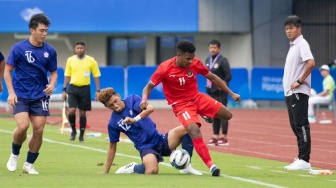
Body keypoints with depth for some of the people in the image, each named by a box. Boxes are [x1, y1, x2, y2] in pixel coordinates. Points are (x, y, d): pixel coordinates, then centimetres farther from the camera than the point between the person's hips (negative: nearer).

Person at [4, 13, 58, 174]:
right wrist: (11, 92, -11)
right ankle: (14, 154, 9)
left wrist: (52, 85, -9)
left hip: (40, 96, 3)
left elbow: (53, 72, 12)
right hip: (21, 95, -3)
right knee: (23, 126, -19)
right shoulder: (18, 48, -8)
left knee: (38, 130, -4)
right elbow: (7, 71, -2)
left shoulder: (50, 51, 1)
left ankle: (29, 164, 13)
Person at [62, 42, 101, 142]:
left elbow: (96, 76, 3)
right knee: (71, 111, -13)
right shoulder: (70, 60, 3)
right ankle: (73, 130, 11)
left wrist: (98, 90, -3)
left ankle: (81, 135, 16)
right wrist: (64, 90, 6)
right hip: (73, 88, 1)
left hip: (85, 89, -1)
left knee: (82, 113, 4)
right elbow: (67, 76, 10)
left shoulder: (91, 61, -2)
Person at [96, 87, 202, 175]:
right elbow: (112, 147, 10)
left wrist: (134, 119, -33)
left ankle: (186, 166, -12)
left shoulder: (132, 100, 0)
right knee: (152, 171, -36)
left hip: (160, 140, 2)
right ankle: (133, 168, -1)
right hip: (146, 147, -2)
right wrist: (105, 172, 11)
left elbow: (150, 108, -18)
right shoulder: (113, 123, 2)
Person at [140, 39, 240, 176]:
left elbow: (213, 78, 4)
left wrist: (231, 94, 7)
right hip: (181, 104, -5)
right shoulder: (165, 68, -21)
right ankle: (211, 166, -27)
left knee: (227, 115, 2)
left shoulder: (195, 63, -11)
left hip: (197, 98, 5)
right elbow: (149, 86, -10)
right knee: (195, 131, -28)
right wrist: (144, 99, -32)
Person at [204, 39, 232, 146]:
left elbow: (228, 76, -12)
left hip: (221, 93, -7)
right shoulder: (208, 60, 12)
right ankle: (215, 137, 13)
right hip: (211, 92, 7)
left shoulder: (223, 61, -9)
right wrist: (208, 85, 11)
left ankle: (224, 138, -3)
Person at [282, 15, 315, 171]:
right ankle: (301, 159, 13)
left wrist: (300, 81, -19)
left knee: (301, 126, -10)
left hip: (298, 93, -10)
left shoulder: (301, 44, -11)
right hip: (290, 93, 10)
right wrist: (288, 88, 15)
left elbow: (311, 63, -24)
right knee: (296, 127, 10)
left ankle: (304, 160, -10)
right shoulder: (292, 46, 17)